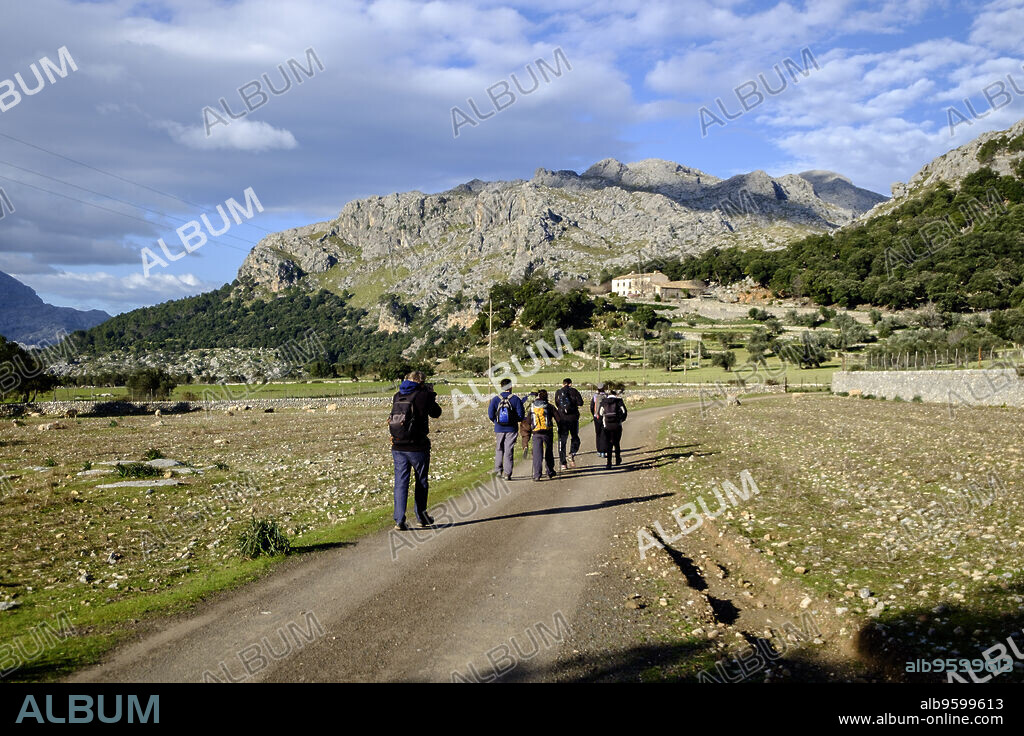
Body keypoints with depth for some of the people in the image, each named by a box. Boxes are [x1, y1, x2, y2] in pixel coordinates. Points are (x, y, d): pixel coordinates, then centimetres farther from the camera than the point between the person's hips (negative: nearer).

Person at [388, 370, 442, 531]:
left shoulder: (397, 397, 3)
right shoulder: (423, 396, -10)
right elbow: (436, 413, 4)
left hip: (398, 447, 3)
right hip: (417, 448, -3)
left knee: (400, 483, 7)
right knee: (421, 482, 14)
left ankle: (399, 520, 1)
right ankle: (421, 516, 25)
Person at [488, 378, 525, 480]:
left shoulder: (495, 399, -3)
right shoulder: (515, 399, -7)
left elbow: (490, 415, -5)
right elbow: (521, 416, -8)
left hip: (499, 429, 1)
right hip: (511, 429, -1)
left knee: (499, 450, 18)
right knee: (509, 451, 3)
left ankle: (498, 470, 14)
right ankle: (507, 473, 2)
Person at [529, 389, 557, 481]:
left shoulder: (532, 407, 9)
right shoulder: (549, 407, 2)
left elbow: (528, 422, 11)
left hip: (536, 433, 1)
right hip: (548, 432, -1)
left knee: (537, 453, -1)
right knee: (548, 452, 16)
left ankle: (537, 474, -11)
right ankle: (550, 472, 26)